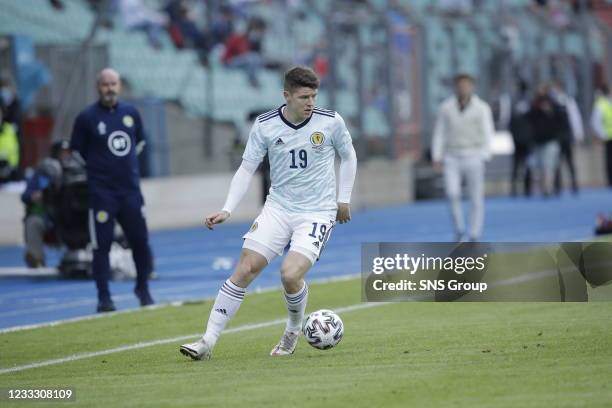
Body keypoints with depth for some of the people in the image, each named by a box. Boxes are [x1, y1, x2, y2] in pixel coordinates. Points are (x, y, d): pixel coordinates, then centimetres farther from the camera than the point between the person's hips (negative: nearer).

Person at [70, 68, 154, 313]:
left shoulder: (131, 113, 7)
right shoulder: (87, 117, -6)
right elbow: (76, 151, 1)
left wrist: (128, 162, 12)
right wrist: (97, 167, 5)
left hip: (131, 189, 4)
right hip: (102, 192, -4)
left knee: (140, 241, 5)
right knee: (102, 245, -3)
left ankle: (143, 289, 22)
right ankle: (104, 298, 3)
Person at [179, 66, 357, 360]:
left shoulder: (331, 121, -7)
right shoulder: (265, 126, -5)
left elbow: (348, 157, 10)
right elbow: (246, 168, -1)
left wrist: (343, 200, 9)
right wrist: (227, 210, -11)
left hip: (317, 212, -2)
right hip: (278, 207, 2)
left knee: (290, 275, -21)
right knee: (244, 269, -8)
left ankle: (294, 331, 11)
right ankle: (208, 341, -4)